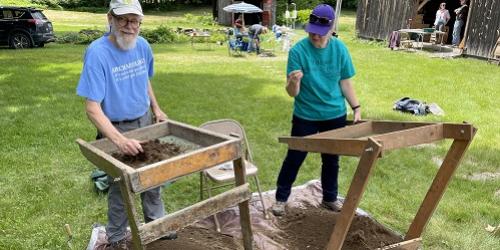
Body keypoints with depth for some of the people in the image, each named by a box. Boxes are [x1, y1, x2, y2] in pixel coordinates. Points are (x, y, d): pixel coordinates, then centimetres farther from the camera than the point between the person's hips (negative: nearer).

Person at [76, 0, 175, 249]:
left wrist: (156, 109, 11)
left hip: (145, 122, 5)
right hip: (117, 128, -5)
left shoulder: (142, 46, -6)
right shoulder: (97, 52, -25)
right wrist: (119, 140, -39)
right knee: (120, 185, 8)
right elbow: (92, 108, -29)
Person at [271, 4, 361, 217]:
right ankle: (281, 198, 26)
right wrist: (293, 82, -41)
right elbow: (292, 93, -19)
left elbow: (345, 82, 5)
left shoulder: (339, 49, -6)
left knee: (331, 160, 16)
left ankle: (330, 198, 35)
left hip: (335, 115, 3)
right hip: (305, 116, -3)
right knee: (294, 158, 8)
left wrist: (356, 108, 2)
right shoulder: (298, 50, -16)